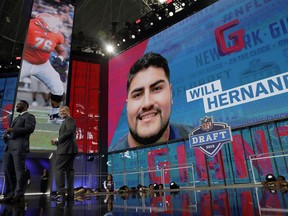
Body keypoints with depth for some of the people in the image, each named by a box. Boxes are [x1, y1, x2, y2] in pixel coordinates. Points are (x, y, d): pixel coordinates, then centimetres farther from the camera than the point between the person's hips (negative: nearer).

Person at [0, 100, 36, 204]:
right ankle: (10, 194, 12)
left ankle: (19, 195, -5)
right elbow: (10, 131, 28)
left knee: (19, 171, -8)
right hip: (9, 147, 8)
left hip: (19, 147, -8)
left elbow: (30, 129, -13)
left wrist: (13, 130, -16)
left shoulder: (29, 116, 4)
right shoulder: (17, 118, 29)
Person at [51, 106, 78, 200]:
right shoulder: (67, 121, 27)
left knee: (59, 168, -10)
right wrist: (56, 142, 9)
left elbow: (70, 132, -20)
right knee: (69, 170, 6)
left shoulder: (69, 120, -3)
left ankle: (61, 192, -13)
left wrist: (58, 139, -12)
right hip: (70, 148, 10)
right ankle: (70, 193, 6)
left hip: (66, 148, -10)